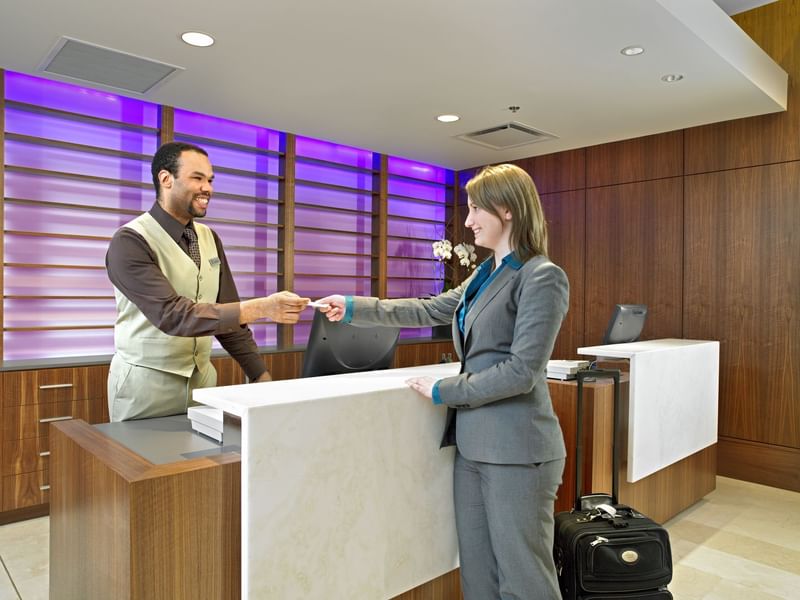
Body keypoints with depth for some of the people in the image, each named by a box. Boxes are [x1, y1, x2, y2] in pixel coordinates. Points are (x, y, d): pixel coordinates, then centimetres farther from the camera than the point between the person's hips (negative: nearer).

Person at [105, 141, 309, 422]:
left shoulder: (209, 239, 4)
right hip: (146, 382, -5)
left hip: (202, 378, 5)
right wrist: (259, 308, -34)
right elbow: (170, 314, -26)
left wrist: (261, 376, 0)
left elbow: (226, 315, 7)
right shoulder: (130, 241, -15)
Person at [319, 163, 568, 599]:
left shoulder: (542, 276, -14)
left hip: (516, 450, -8)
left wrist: (443, 391, -12)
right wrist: (355, 309, 15)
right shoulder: (484, 274, 14)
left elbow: (521, 372, -19)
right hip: (474, 444, 8)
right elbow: (428, 311, 18)